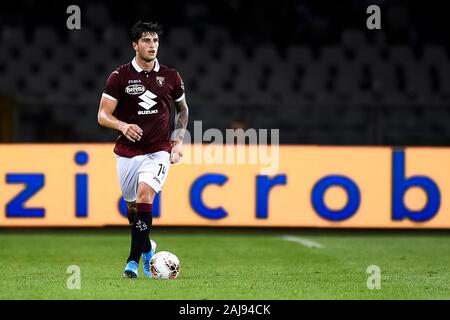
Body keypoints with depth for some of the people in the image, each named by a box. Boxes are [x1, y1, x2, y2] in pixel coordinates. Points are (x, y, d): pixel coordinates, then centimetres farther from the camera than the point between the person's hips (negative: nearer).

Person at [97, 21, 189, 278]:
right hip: (128, 151, 1)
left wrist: (179, 141, 10)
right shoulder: (120, 76, -3)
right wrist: (122, 126, -25)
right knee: (132, 207, 11)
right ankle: (147, 249, 40)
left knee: (145, 196, -23)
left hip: (159, 151, -1)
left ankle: (134, 261, -23)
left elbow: (183, 109, 20)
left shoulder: (171, 77, 3)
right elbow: (103, 115, -5)